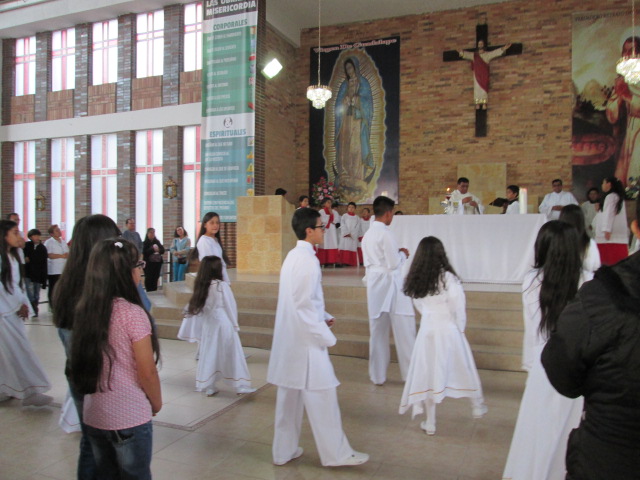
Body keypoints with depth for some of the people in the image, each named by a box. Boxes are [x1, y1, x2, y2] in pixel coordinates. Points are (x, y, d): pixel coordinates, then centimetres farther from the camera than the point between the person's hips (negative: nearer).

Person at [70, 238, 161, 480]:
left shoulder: (84, 310, -2)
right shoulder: (132, 314, -19)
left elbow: (82, 363, 9)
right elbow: (147, 372, -14)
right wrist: (157, 404, 2)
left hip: (92, 416, 6)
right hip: (130, 418, -6)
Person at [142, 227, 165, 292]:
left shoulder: (157, 242, 11)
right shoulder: (145, 243, -3)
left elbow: (163, 250, 5)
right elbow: (144, 252, -13)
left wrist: (158, 250, -15)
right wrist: (152, 249, -21)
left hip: (158, 262, 4)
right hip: (149, 263, -4)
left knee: (155, 278, 8)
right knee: (149, 278, -4)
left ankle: (154, 291, 16)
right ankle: (149, 292, 3)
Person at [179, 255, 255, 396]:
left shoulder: (200, 286, 0)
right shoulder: (222, 285, -14)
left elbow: (194, 308, 4)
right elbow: (231, 306, -8)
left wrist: (189, 330, 11)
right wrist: (235, 324, 5)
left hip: (208, 327, 5)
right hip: (224, 325, -4)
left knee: (209, 355, 13)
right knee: (232, 355, 5)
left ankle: (209, 387, 19)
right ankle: (241, 386, 12)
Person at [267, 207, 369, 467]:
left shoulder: (293, 256, 11)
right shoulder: (307, 260, -19)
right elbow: (305, 306, -22)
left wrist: (324, 317, 9)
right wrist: (325, 336, -13)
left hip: (289, 338, 10)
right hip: (305, 340, -9)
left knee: (290, 395, 16)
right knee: (321, 397, 3)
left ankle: (284, 450, 27)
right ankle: (336, 453, 17)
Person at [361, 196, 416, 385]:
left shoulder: (367, 235, 11)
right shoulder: (385, 234, -14)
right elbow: (394, 264, -16)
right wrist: (403, 254, 4)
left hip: (374, 285, 8)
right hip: (390, 285, -7)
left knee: (377, 331, 12)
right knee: (404, 330, 3)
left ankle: (377, 375, 19)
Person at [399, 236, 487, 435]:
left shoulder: (415, 280, -2)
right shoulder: (448, 278, -17)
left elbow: (419, 306, 6)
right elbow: (458, 308, -11)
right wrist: (461, 329, 3)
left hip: (427, 330, 3)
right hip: (448, 330, -3)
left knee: (428, 373, 10)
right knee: (464, 369, 19)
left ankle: (430, 423, 18)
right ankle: (477, 406, 40)